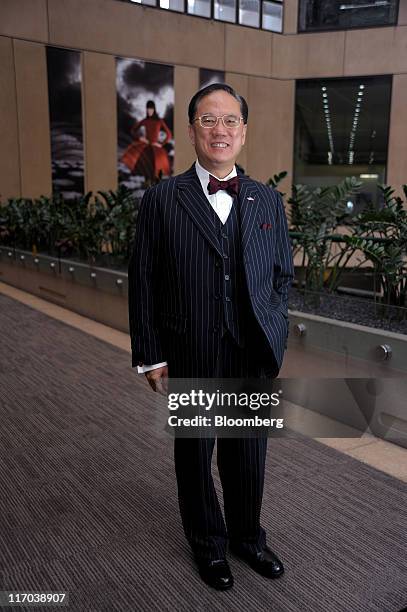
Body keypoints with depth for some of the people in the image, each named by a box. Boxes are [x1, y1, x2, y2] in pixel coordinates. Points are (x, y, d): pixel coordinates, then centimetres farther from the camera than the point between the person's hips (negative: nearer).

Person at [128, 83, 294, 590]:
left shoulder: (269, 201, 3)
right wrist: (150, 355, -7)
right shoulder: (161, 200, -6)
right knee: (195, 454, 16)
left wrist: (271, 333, -1)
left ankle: (247, 536, 44)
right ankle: (209, 544, 41)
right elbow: (143, 283, -5)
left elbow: (283, 274, 10)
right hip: (190, 358, -2)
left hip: (254, 356, 3)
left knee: (248, 453, 18)